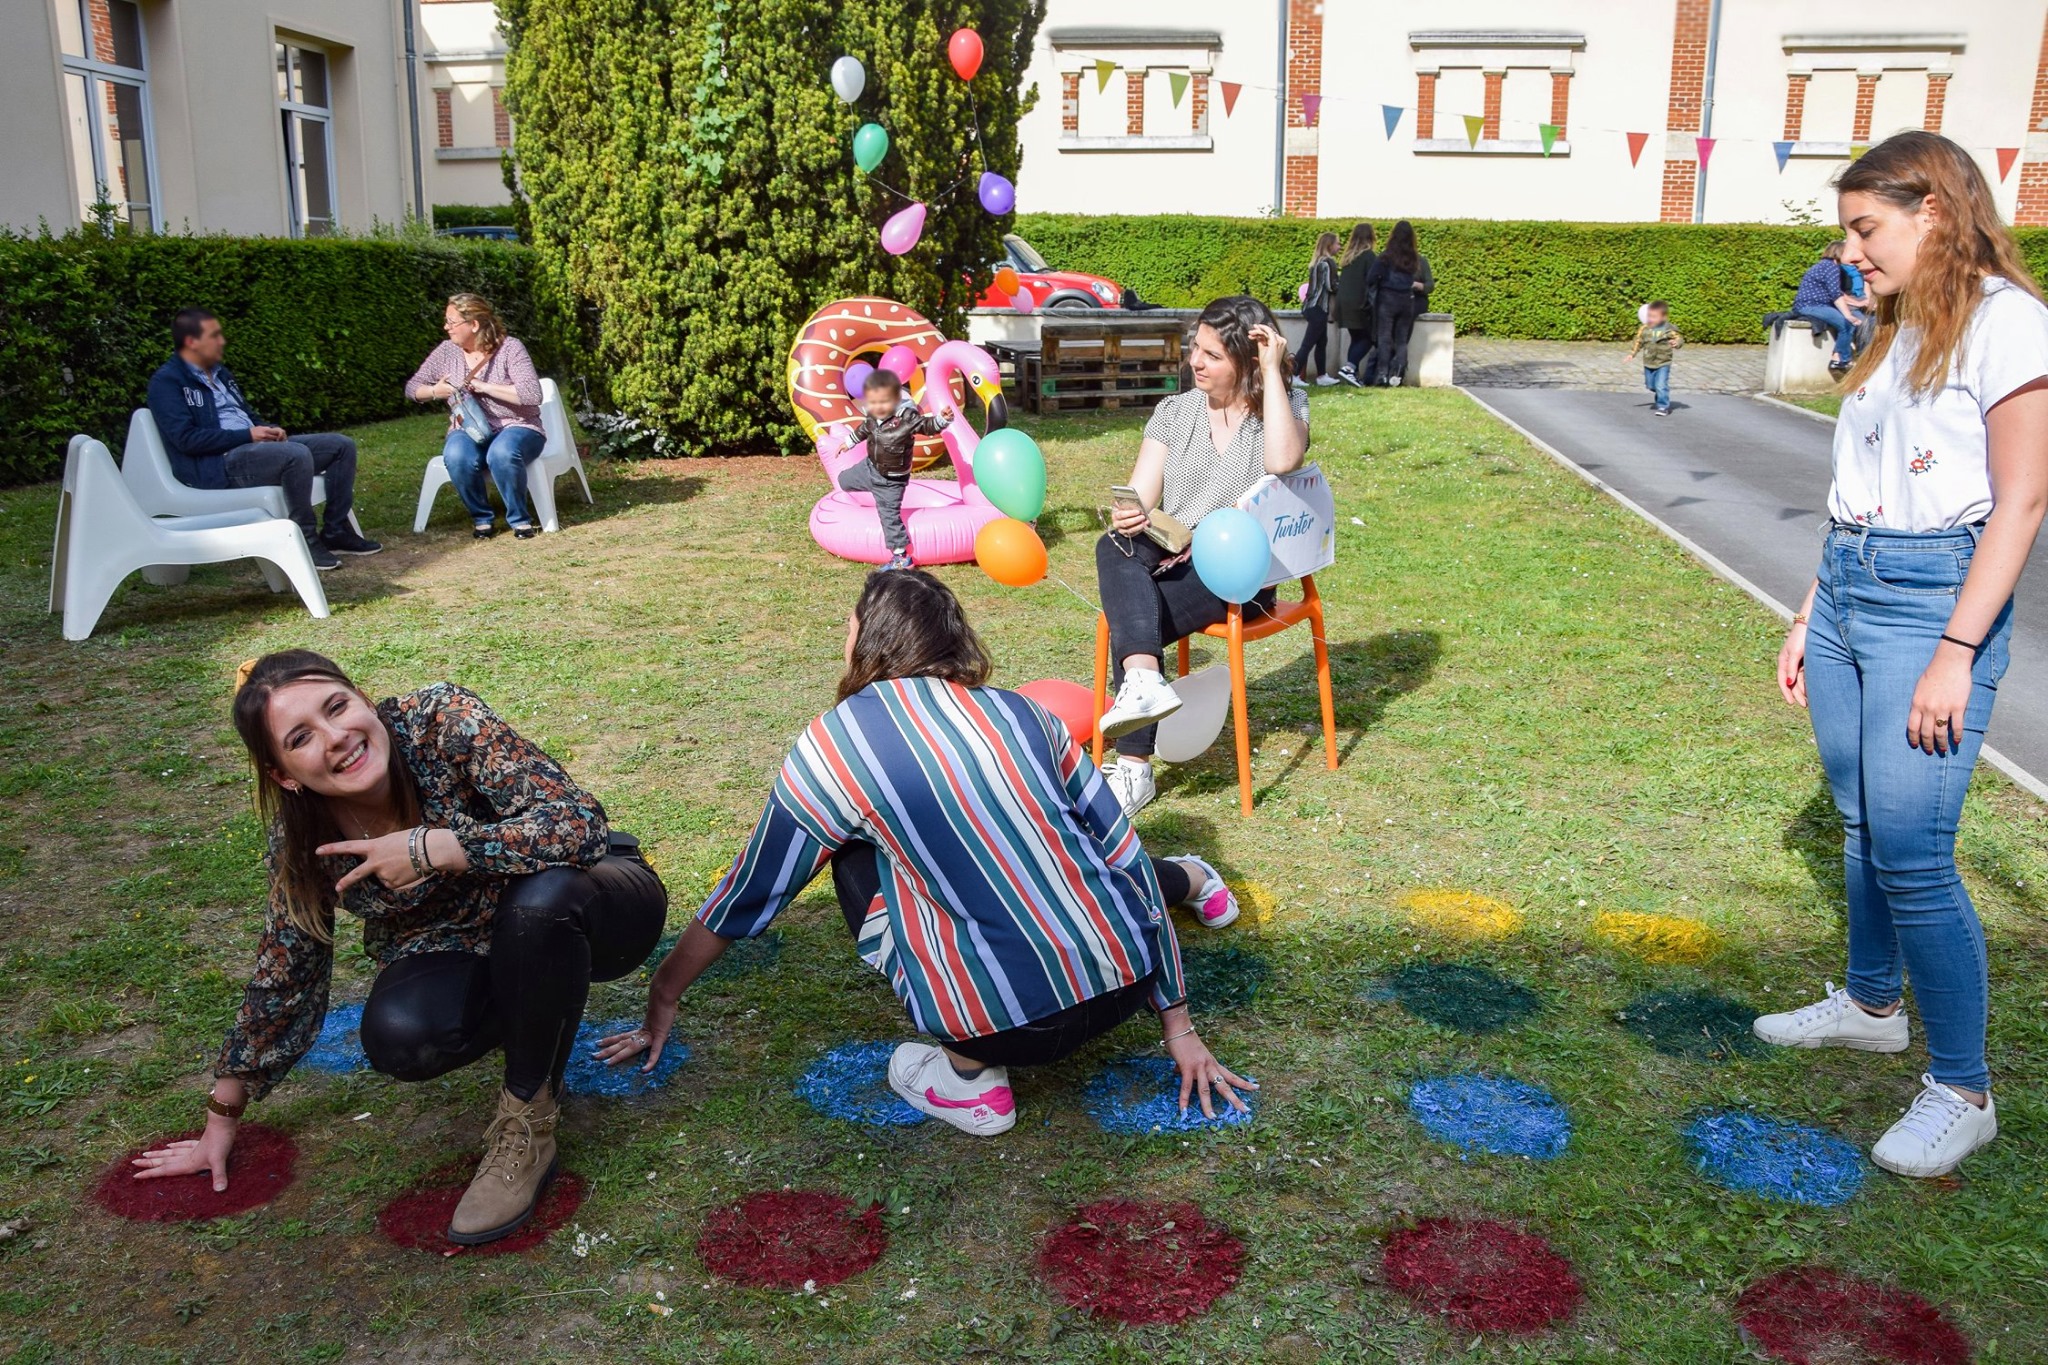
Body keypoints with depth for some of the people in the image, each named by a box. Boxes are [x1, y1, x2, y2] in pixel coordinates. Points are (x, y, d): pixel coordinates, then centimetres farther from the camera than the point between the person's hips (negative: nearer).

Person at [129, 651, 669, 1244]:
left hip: (592, 907, -3)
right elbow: (283, 975, 1)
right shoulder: (303, 839, -11)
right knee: (396, 1034, -28)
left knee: (541, 897, -37)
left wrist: (427, 849, -33)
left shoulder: (441, 720, -24)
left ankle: (528, 1123, -14)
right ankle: (539, 1014, 6)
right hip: (465, 950, 3)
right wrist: (221, 1119, 7)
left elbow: (580, 823, -33)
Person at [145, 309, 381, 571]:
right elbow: (186, 439, -17)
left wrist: (268, 429, 2)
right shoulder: (167, 381, -6)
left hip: (252, 447, 9)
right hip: (215, 463, -9)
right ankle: (305, 539, -22)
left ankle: (337, 531, 1)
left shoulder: (220, 373, 20)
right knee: (297, 455, -35)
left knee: (341, 445, 1)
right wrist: (246, 435, -17)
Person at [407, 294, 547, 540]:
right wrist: (434, 391, -10)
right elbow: (412, 386, 13)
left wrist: (483, 386, -20)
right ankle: (482, 518, -10)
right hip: (469, 432, 3)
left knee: (502, 453, -39)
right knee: (457, 457, -33)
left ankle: (520, 519, -16)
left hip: (516, 427, -3)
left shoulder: (510, 347, -8)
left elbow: (531, 394, -20)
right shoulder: (446, 351, 4)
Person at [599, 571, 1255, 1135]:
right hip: (1129, 987, 5)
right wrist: (1179, 1025, 19)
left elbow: (751, 894, 10)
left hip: (1010, 1025, -5)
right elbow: (1123, 852, 11)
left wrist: (663, 995, 27)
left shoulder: (835, 743, 0)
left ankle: (968, 1076, 13)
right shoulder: (1022, 711, 10)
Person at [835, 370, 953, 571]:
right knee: (844, 480, 26)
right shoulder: (872, 416, -10)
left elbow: (927, 426, -28)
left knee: (889, 515, -5)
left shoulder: (907, 417, -30)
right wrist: (849, 442, 29)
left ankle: (901, 556, 6)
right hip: (869, 466, 7)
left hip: (891, 479, -7)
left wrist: (941, 419, -50)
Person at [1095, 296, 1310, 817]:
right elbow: (1140, 495, 0)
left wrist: (1272, 373, -17)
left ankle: (1135, 769, -24)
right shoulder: (1174, 411, 12)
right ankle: (1144, 680, -46)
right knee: (1113, 549, -31)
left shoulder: (1286, 405, 2)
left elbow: (1282, 461, -24)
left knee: (1131, 621, -28)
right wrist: (1126, 517, -24)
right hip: (1167, 559, 4)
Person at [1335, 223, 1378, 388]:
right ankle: (1348, 368, -17)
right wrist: (1373, 303, -7)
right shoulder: (1369, 255, -7)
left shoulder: (1348, 256, 13)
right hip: (1360, 304, -7)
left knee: (1356, 339, 12)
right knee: (1367, 338, -1)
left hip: (1345, 304, 7)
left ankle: (1352, 373, 5)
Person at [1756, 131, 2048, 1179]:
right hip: (1849, 587, 8)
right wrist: (1808, 619, 15)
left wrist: (1956, 654, -18)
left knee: (1910, 850, -9)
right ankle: (1872, 1004, 33)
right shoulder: (1896, 333, 16)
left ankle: (1962, 1090, 4)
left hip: (1933, 597, -8)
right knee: (1861, 824, 15)